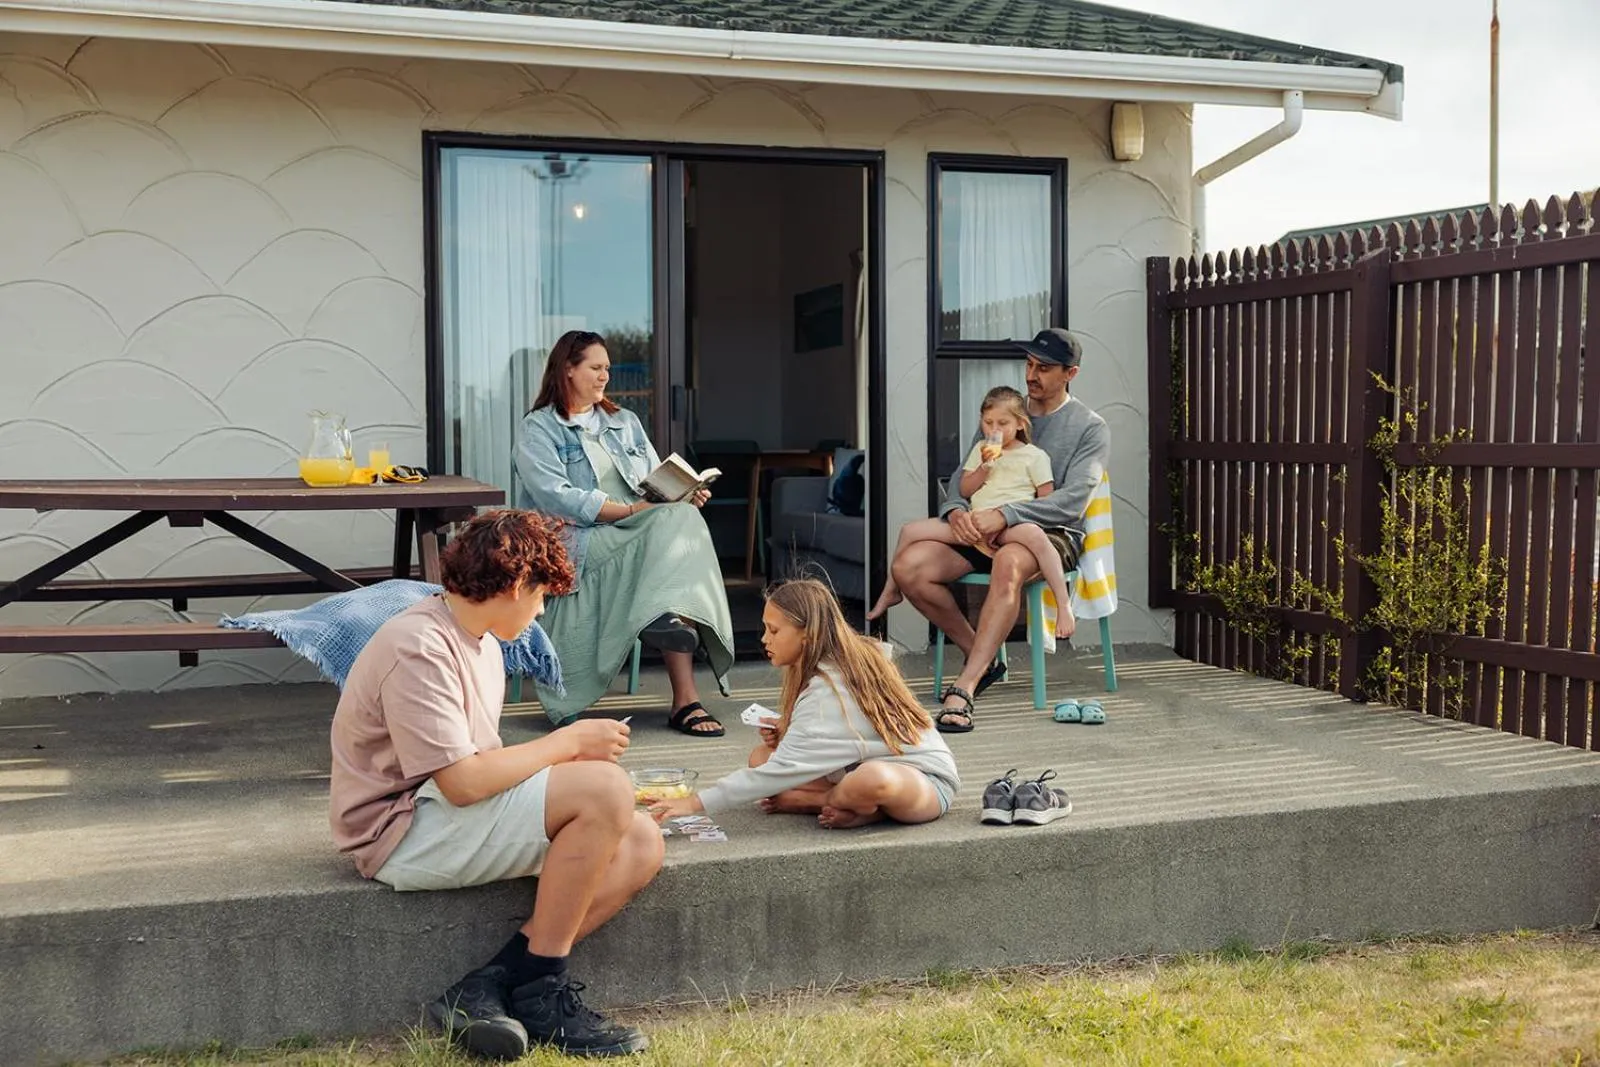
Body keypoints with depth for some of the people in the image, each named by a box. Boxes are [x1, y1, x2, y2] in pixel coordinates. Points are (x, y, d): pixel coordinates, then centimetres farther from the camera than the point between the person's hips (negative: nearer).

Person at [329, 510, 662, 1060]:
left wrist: (567, 751, -2)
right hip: (405, 832, -10)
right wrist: (569, 741, -15)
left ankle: (488, 986, -11)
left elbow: (481, 763, 11)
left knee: (641, 843, -6)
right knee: (605, 789, -25)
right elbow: (463, 782, -25)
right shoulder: (418, 648, -19)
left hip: (450, 819, 10)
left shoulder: (480, 642, 13)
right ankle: (540, 992, -12)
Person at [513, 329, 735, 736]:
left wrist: (685, 494, -6)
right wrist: (630, 510, -19)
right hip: (577, 542, -5)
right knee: (672, 532, -28)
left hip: (635, 535, 5)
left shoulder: (625, 422, 24)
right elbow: (556, 498, -13)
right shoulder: (539, 429, 4)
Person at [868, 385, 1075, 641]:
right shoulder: (981, 450, 19)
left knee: (1034, 535, -43)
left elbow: (1047, 500, 1)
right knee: (910, 531, -6)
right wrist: (985, 467, -4)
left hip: (1012, 524, -5)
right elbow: (965, 490, 14)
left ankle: (1063, 604, -40)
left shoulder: (1034, 456, 5)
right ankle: (891, 591, 12)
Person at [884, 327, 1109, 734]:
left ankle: (964, 688, -46)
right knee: (907, 566, -20)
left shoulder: (1090, 428, 2)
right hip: (986, 532, 5)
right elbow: (964, 475, 13)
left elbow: (1073, 500, -12)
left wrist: (1004, 515, -26)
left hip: (1053, 533, -5)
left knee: (1009, 562, -42)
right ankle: (982, 659, -3)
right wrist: (956, 510, -13)